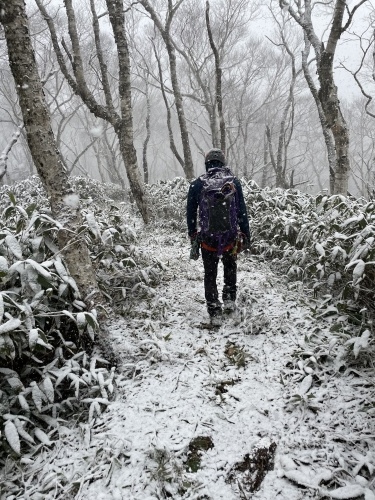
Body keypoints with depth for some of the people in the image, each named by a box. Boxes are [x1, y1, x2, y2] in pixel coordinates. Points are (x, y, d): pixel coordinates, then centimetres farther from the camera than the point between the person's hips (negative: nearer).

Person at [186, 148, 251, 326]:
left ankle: (215, 312, 10)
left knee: (210, 275, 12)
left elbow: (190, 212, 5)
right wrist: (246, 235, 7)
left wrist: (192, 234, 18)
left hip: (207, 238, 0)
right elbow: (242, 211, 0)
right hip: (230, 237, 1)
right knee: (230, 267, 27)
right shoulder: (234, 182, -1)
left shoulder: (197, 184, -1)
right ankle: (229, 299, 24)